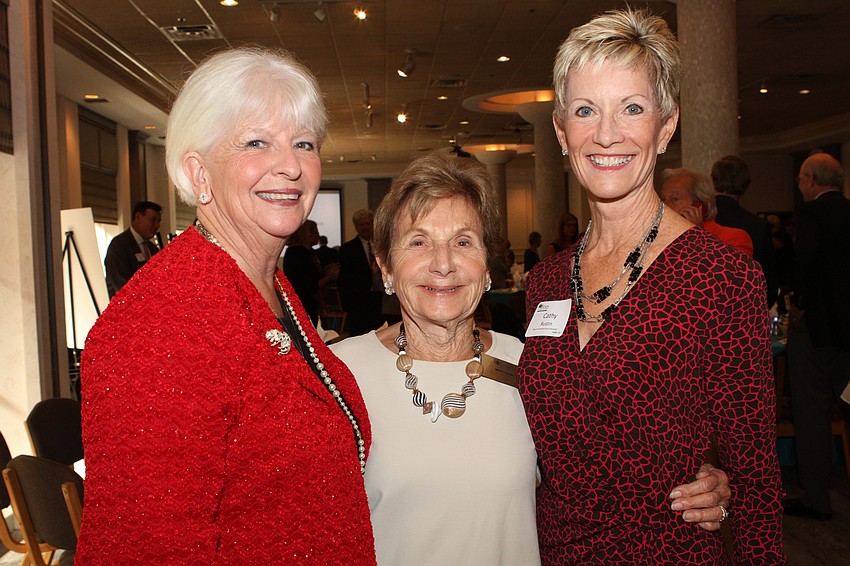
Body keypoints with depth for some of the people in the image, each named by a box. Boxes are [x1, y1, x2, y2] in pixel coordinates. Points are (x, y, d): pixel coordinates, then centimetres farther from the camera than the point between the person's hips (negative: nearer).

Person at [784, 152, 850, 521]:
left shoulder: (810, 212, -12)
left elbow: (807, 260, -26)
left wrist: (800, 305, -13)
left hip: (814, 324, -7)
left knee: (811, 411, 1)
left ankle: (816, 498, 9)